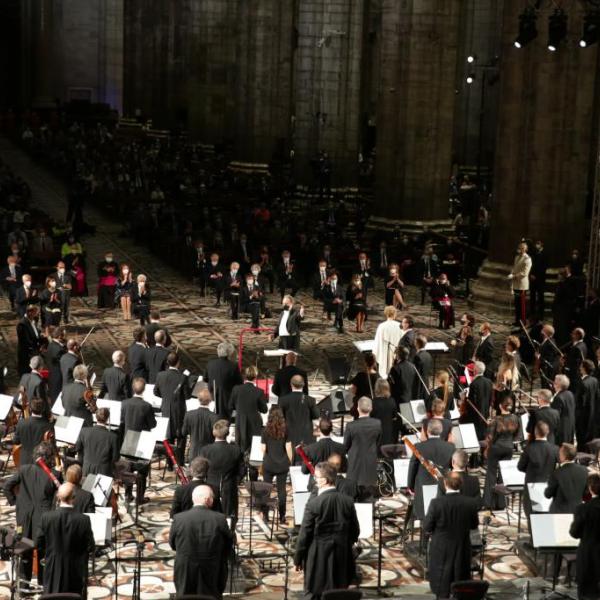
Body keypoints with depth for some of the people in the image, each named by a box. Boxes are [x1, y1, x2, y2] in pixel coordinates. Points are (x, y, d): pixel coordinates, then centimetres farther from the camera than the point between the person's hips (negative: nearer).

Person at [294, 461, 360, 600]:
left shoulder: (313, 504, -16)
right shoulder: (348, 501, -4)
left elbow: (304, 534, -12)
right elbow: (355, 531, 5)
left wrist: (298, 559, 0)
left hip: (319, 558, -4)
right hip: (342, 557, 4)